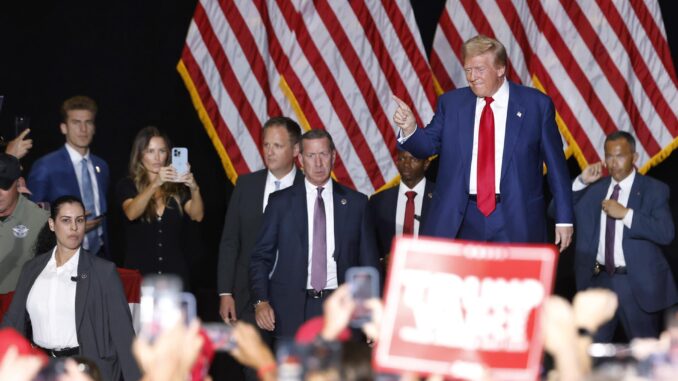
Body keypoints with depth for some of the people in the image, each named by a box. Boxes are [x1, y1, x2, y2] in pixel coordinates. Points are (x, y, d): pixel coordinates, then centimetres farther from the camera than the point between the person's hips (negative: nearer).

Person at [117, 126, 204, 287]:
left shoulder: (177, 187, 7)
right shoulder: (127, 186, 3)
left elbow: (197, 216, -7)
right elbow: (131, 213, -17)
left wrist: (194, 188, -26)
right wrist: (155, 184, -30)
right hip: (139, 272, -1)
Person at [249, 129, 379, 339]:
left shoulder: (356, 202, 8)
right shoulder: (280, 202, 6)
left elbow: (368, 261, 9)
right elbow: (261, 257, 6)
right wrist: (261, 302, -8)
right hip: (293, 309, 0)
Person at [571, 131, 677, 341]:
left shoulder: (654, 190, -2)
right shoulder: (595, 188, 9)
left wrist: (626, 214, -20)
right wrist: (581, 182, -6)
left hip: (637, 283, -3)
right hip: (599, 279, 3)